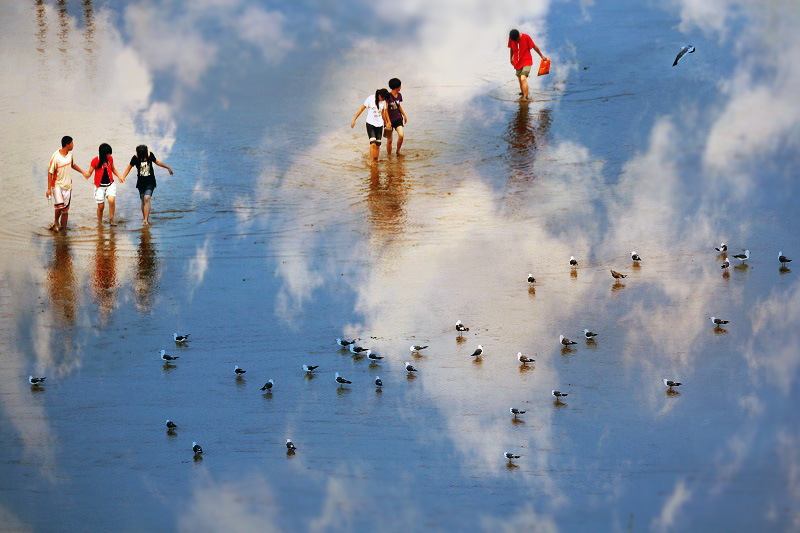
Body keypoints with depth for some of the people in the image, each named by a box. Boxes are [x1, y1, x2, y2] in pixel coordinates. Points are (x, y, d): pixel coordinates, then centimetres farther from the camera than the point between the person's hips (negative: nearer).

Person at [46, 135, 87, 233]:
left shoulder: (70, 154, 0)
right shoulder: (56, 157, -20)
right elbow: (50, 172, -14)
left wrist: (83, 172, 18)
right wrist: (49, 189, -15)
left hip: (67, 185, 6)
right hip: (57, 185, -6)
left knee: (65, 210, 7)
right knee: (60, 206, -20)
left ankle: (64, 228, 17)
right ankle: (56, 222, 6)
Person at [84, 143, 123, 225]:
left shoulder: (110, 159, 0)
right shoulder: (95, 161, -12)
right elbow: (90, 173, -8)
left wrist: (119, 176, 7)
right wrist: (86, 175, -32)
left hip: (110, 184, 2)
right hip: (100, 186, -2)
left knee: (111, 201, -21)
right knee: (101, 206, 1)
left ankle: (111, 220, -7)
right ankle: (99, 223, 22)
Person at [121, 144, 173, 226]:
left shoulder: (150, 155, -10)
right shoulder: (135, 158, -12)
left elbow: (157, 162, 9)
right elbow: (129, 167, 0)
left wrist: (167, 167, 20)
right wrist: (123, 177, -12)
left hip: (150, 182, -1)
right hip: (141, 182, 1)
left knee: (147, 198, -17)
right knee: (143, 201, 6)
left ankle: (146, 220, -22)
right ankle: (145, 217, 25)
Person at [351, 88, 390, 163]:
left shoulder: (383, 101, 3)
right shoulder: (370, 99, -11)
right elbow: (361, 109, -7)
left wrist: (386, 123, 26)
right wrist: (354, 120, -9)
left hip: (379, 124, 4)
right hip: (370, 124, -4)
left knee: (378, 145, 4)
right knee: (373, 144, -16)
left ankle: (376, 161, 15)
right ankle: (372, 162, -13)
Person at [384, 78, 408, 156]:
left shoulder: (399, 95, 5)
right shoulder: (388, 96, -15)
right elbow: (385, 109, -16)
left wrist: (404, 115, 27)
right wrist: (388, 121, -21)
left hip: (398, 119, 4)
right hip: (390, 120, -4)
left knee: (401, 135, -17)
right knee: (389, 140, 1)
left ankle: (398, 150, 5)